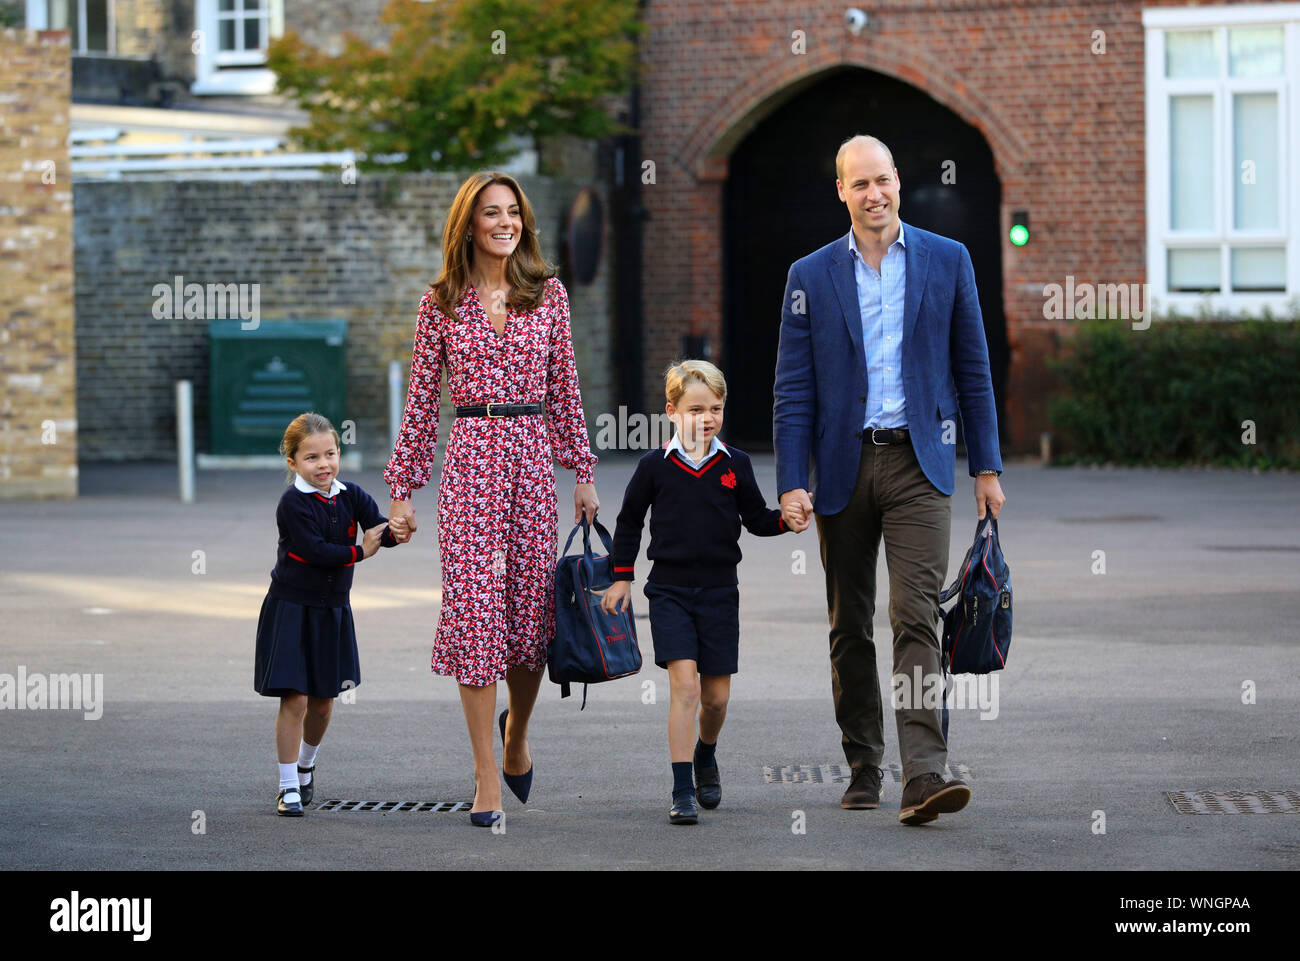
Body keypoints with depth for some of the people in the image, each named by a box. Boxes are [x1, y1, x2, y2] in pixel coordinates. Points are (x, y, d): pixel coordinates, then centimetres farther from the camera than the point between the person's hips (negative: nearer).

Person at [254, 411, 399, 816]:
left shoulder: (351, 497, 1)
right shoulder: (294, 503, -14)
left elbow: (379, 531, -11)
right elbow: (313, 549, -22)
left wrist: (397, 531, -33)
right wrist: (359, 552, -16)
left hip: (332, 611, 5)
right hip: (291, 609, -5)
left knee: (323, 701, 13)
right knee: (295, 700, -9)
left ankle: (306, 766, 38)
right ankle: (289, 787, -1)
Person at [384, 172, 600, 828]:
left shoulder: (548, 293, 8)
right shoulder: (442, 301, 4)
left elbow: (564, 388, 11)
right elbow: (422, 401, 6)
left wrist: (583, 472, 8)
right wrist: (403, 489, 4)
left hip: (533, 457, 2)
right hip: (469, 459, -2)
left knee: (532, 608, 4)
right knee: (475, 607, -7)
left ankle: (516, 731, 34)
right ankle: (487, 779, -3)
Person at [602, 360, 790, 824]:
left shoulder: (735, 465, 3)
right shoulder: (655, 466, -1)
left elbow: (757, 519, 9)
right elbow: (629, 521, 10)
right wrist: (621, 577, 9)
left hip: (719, 591, 2)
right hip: (669, 590, -2)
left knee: (716, 695, 6)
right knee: (684, 685, -15)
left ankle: (706, 757, 38)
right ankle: (682, 791, -13)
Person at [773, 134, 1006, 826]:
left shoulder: (947, 261, 5)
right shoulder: (811, 276, 5)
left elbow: (972, 370, 8)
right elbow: (793, 390, 3)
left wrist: (986, 467, 5)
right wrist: (791, 483, -6)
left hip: (918, 464, -2)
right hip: (843, 466, 2)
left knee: (916, 617, -13)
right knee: (849, 628, 8)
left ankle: (924, 775, -20)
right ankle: (863, 767, 20)